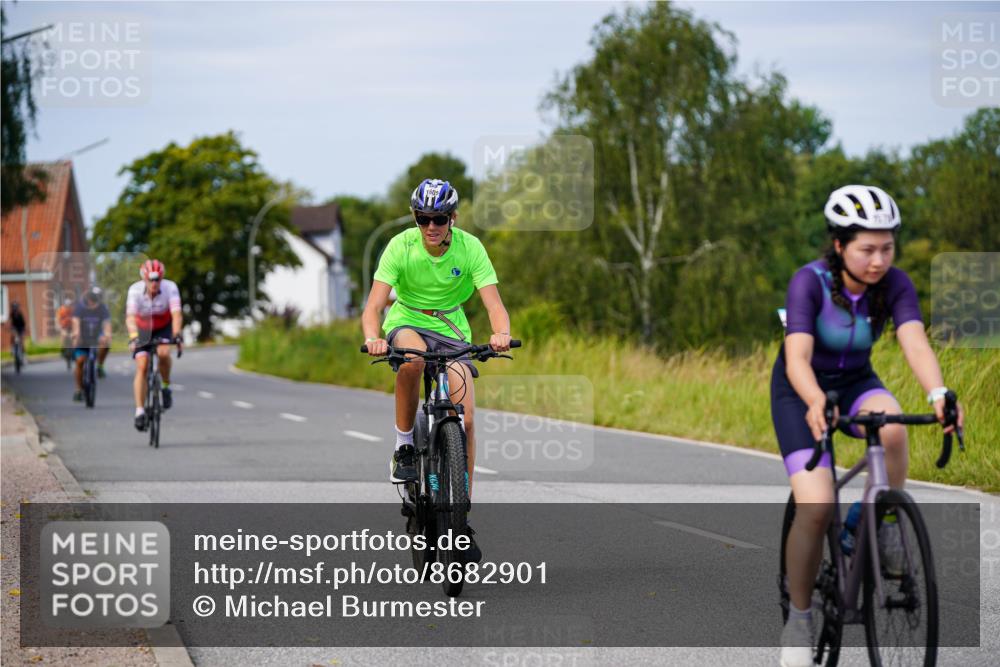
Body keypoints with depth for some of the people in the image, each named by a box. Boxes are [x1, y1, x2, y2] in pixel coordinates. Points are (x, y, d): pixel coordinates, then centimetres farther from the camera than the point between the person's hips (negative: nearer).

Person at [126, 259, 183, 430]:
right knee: (142, 366, -14)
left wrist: (176, 335, -54)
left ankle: (166, 387, -5)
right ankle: (140, 411, -11)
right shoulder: (135, 290, -28)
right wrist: (133, 337, -55)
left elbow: (177, 314, -38)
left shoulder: (170, 288, -28)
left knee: (163, 353, -30)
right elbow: (130, 317, -38)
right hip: (143, 330, 0)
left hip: (164, 328, 0)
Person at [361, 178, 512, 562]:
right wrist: (372, 338, -47)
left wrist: (501, 333, -45)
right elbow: (374, 305, -25)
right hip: (407, 323, -2)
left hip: (452, 330, 2)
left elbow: (494, 303, -23)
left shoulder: (470, 248, -16)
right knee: (412, 356, -39)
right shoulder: (401, 246, -19)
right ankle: (404, 447, -19)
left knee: (466, 420, -12)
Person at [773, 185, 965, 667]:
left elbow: (915, 342, -32)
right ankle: (798, 619, -1)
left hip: (855, 382, 3)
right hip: (801, 391, -3)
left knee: (891, 428, -34)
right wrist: (816, 402, -59)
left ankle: (887, 531, -10)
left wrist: (938, 394, -52)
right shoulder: (809, 282, -27)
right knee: (816, 507, -20)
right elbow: (797, 358, -37)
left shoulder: (894, 284, -18)